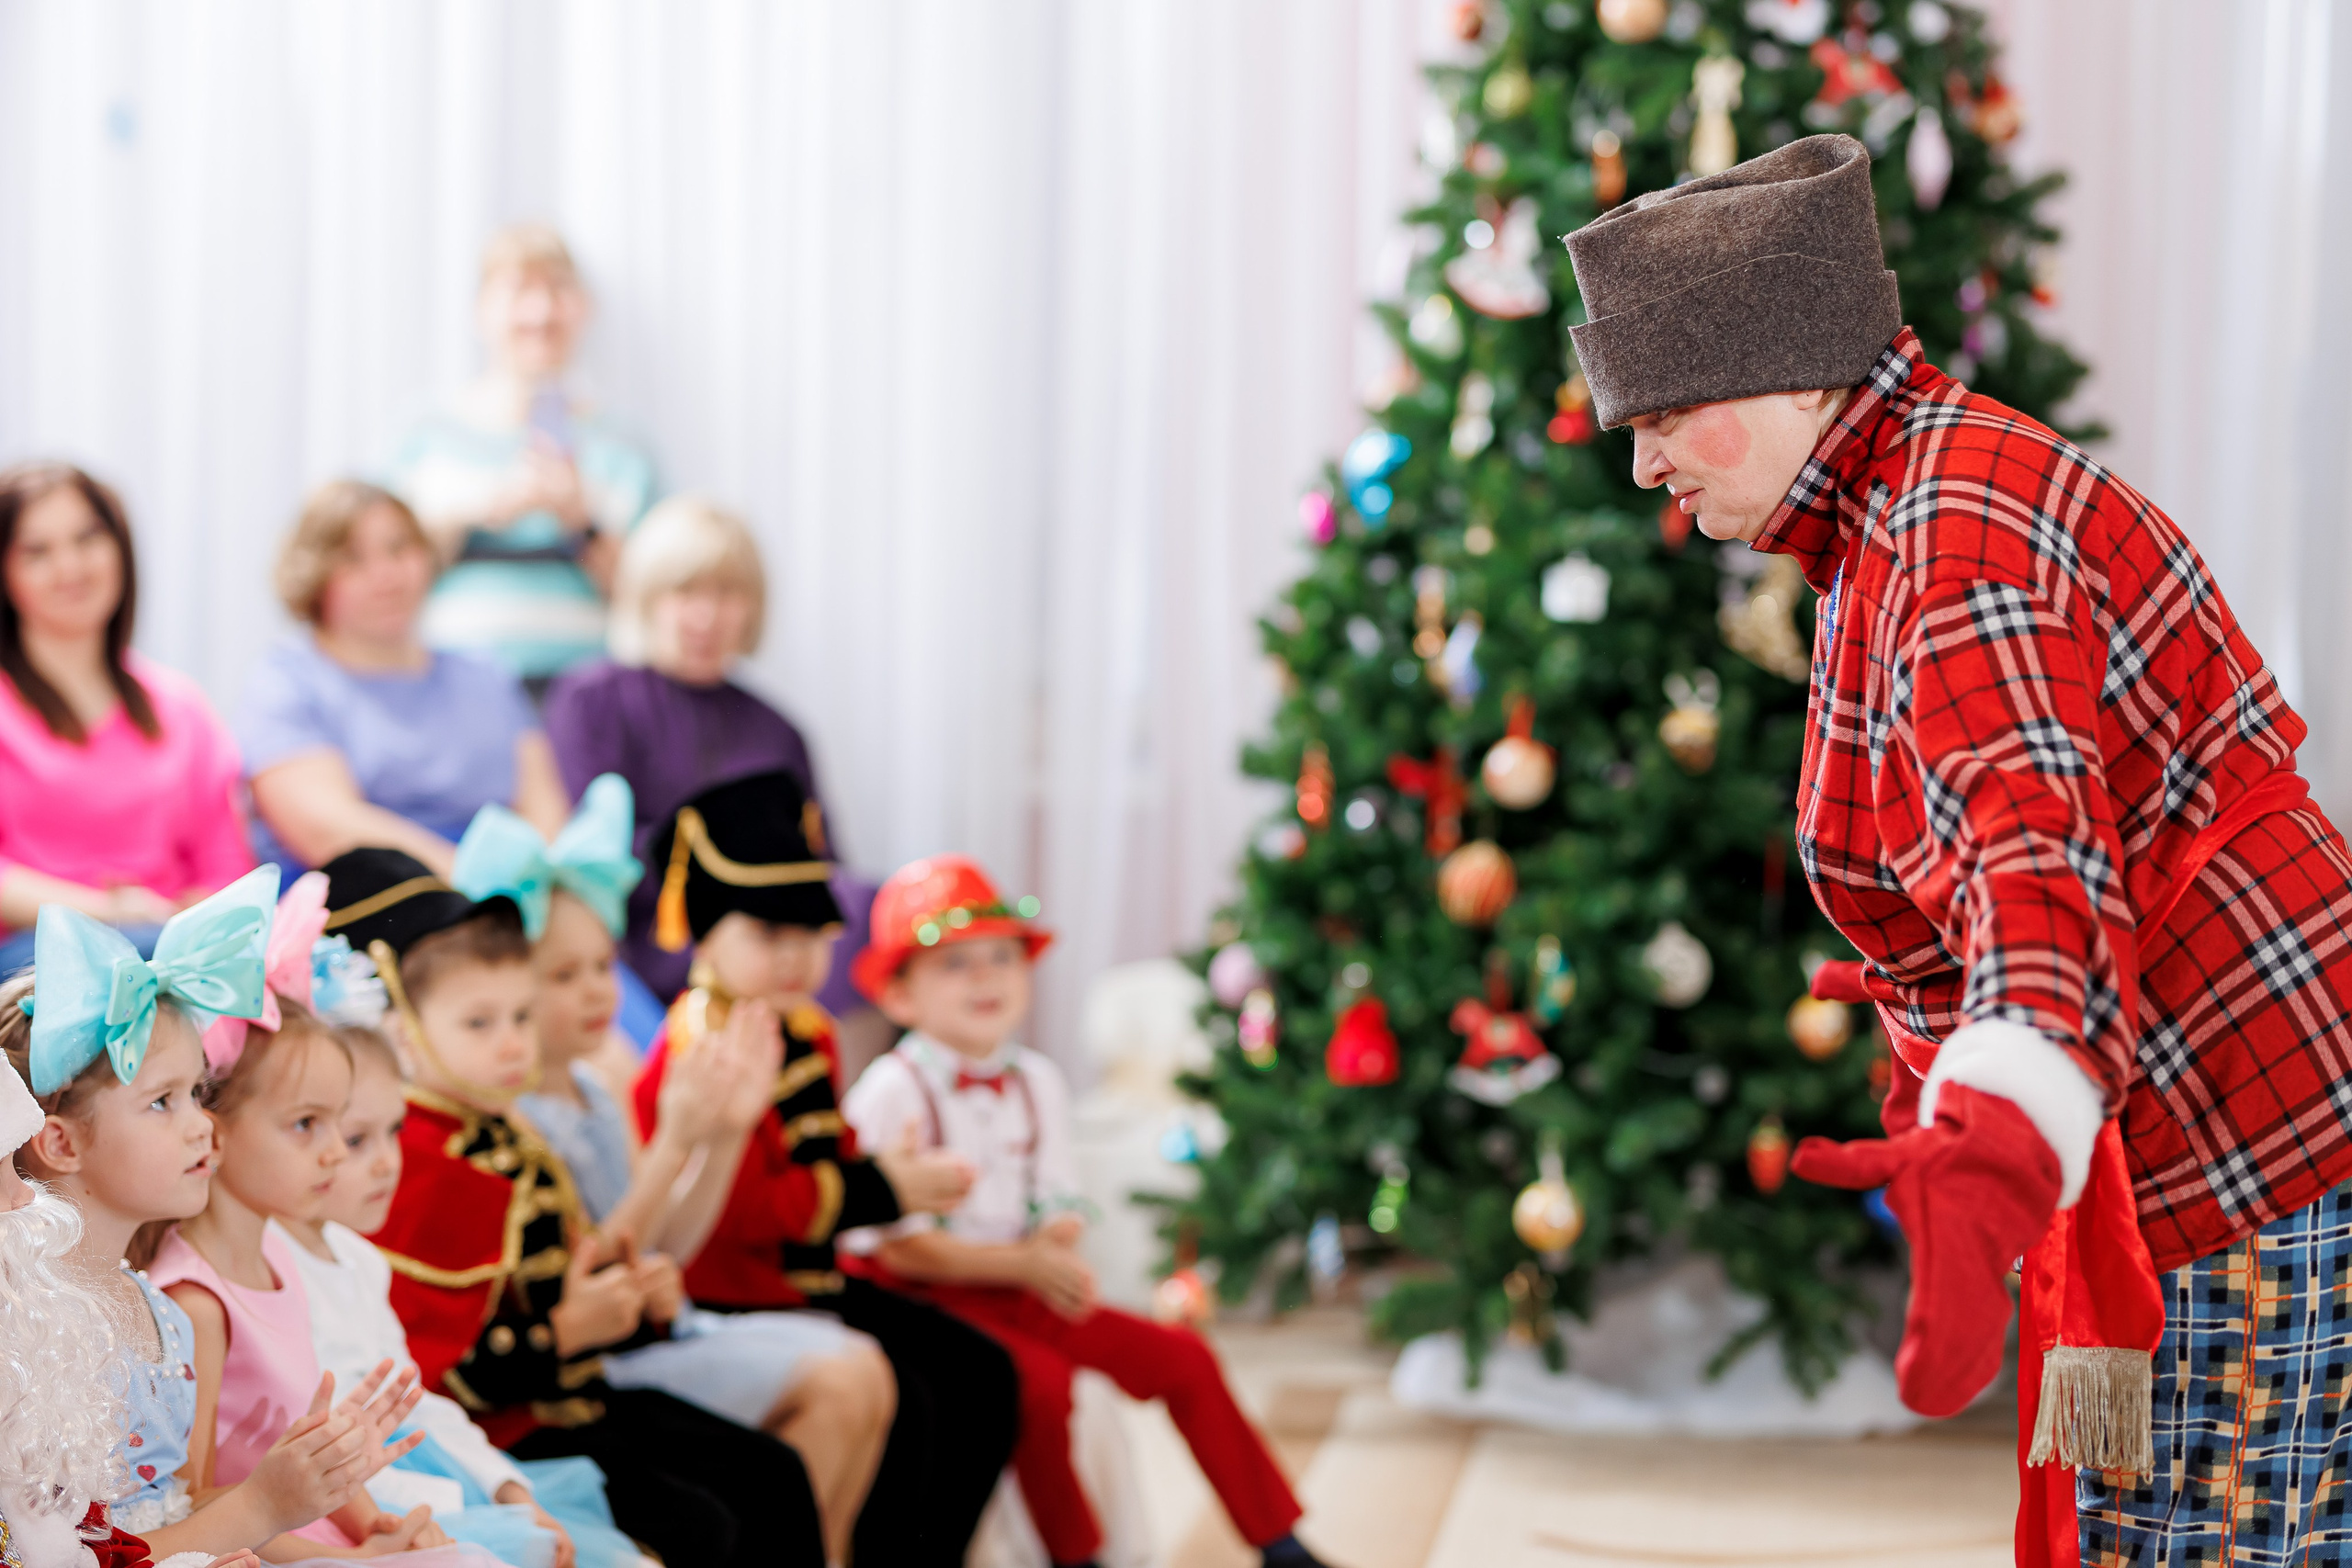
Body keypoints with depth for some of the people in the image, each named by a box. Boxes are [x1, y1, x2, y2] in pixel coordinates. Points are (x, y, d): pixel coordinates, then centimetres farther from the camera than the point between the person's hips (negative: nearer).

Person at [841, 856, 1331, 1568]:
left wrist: (1057, 1250, -17)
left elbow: (1060, 1210, 9)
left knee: (1181, 1356, -1)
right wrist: (1021, 1264, -18)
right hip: (930, 1297, -7)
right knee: (1039, 1378, -33)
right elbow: (892, 1244, -17)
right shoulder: (892, 1092, -13)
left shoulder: (1036, 1082, 9)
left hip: (1023, 1288, 7)